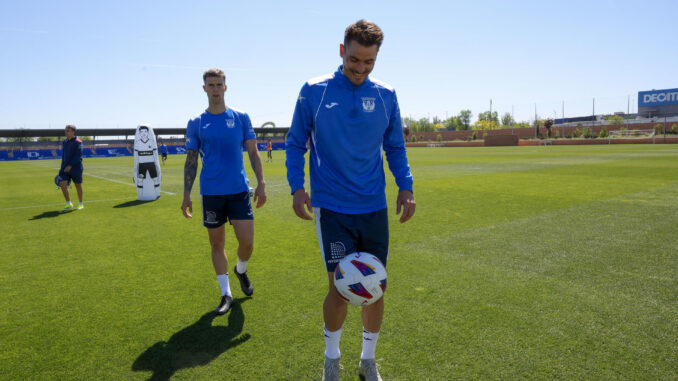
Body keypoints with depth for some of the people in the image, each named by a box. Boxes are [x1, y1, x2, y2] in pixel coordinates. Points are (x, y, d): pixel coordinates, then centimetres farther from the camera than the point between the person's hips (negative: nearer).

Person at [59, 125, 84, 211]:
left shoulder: (78, 142, -10)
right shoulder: (64, 142, 12)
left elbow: (78, 156, -18)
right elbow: (63, 155, 20)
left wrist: (70, 165, -24)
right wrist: (63, 167, 19)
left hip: (75, 168, -6)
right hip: (65, 168, 6)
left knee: (78, 185, 5)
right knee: (62, 184, -7)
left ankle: (80, 204, 19)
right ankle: (69, 204, 3)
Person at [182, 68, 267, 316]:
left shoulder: (241, 117, 4)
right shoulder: (196, 123, 4)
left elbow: (253, 152, 5)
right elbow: (191, 160, 6)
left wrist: (261, 183, -4)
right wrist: (186, 195, 1)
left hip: (239, 190, 0)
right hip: (211, 193, 1)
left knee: (247, 241, -4)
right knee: (217, 243, 7)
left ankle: (241, 271, 30)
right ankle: (226, 294, 22)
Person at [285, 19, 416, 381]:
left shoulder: (386, 95, 5)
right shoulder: (314, 91, -1)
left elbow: (395, 147, 13)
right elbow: (295, 144, 4)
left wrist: (405, 186, 0)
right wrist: (296, 187, -8)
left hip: (374, 207, 3)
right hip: (331, 206, -3)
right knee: (341, 286, -5)